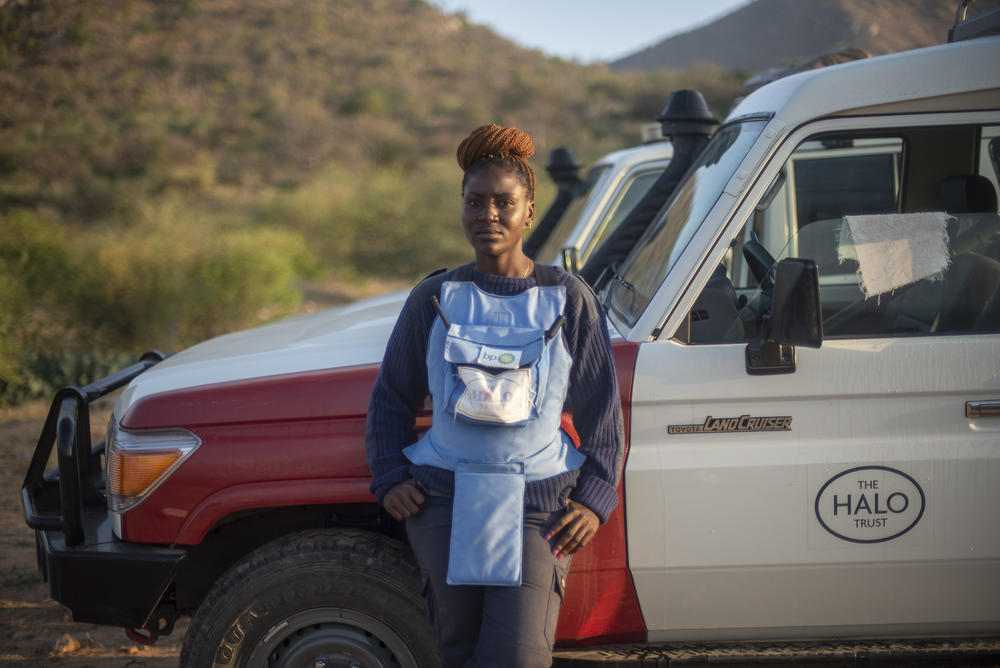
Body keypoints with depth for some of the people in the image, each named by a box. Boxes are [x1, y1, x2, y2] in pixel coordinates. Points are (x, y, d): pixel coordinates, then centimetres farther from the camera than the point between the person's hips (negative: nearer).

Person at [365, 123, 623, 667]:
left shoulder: (568, 301, 4)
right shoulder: (435, 299, 8)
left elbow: (600, 410, 8)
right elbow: (391, 398, 16)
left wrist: (594, 498, -2)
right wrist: (390, 478, 3)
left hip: (537, 506, -1)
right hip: (444, 502, 1)